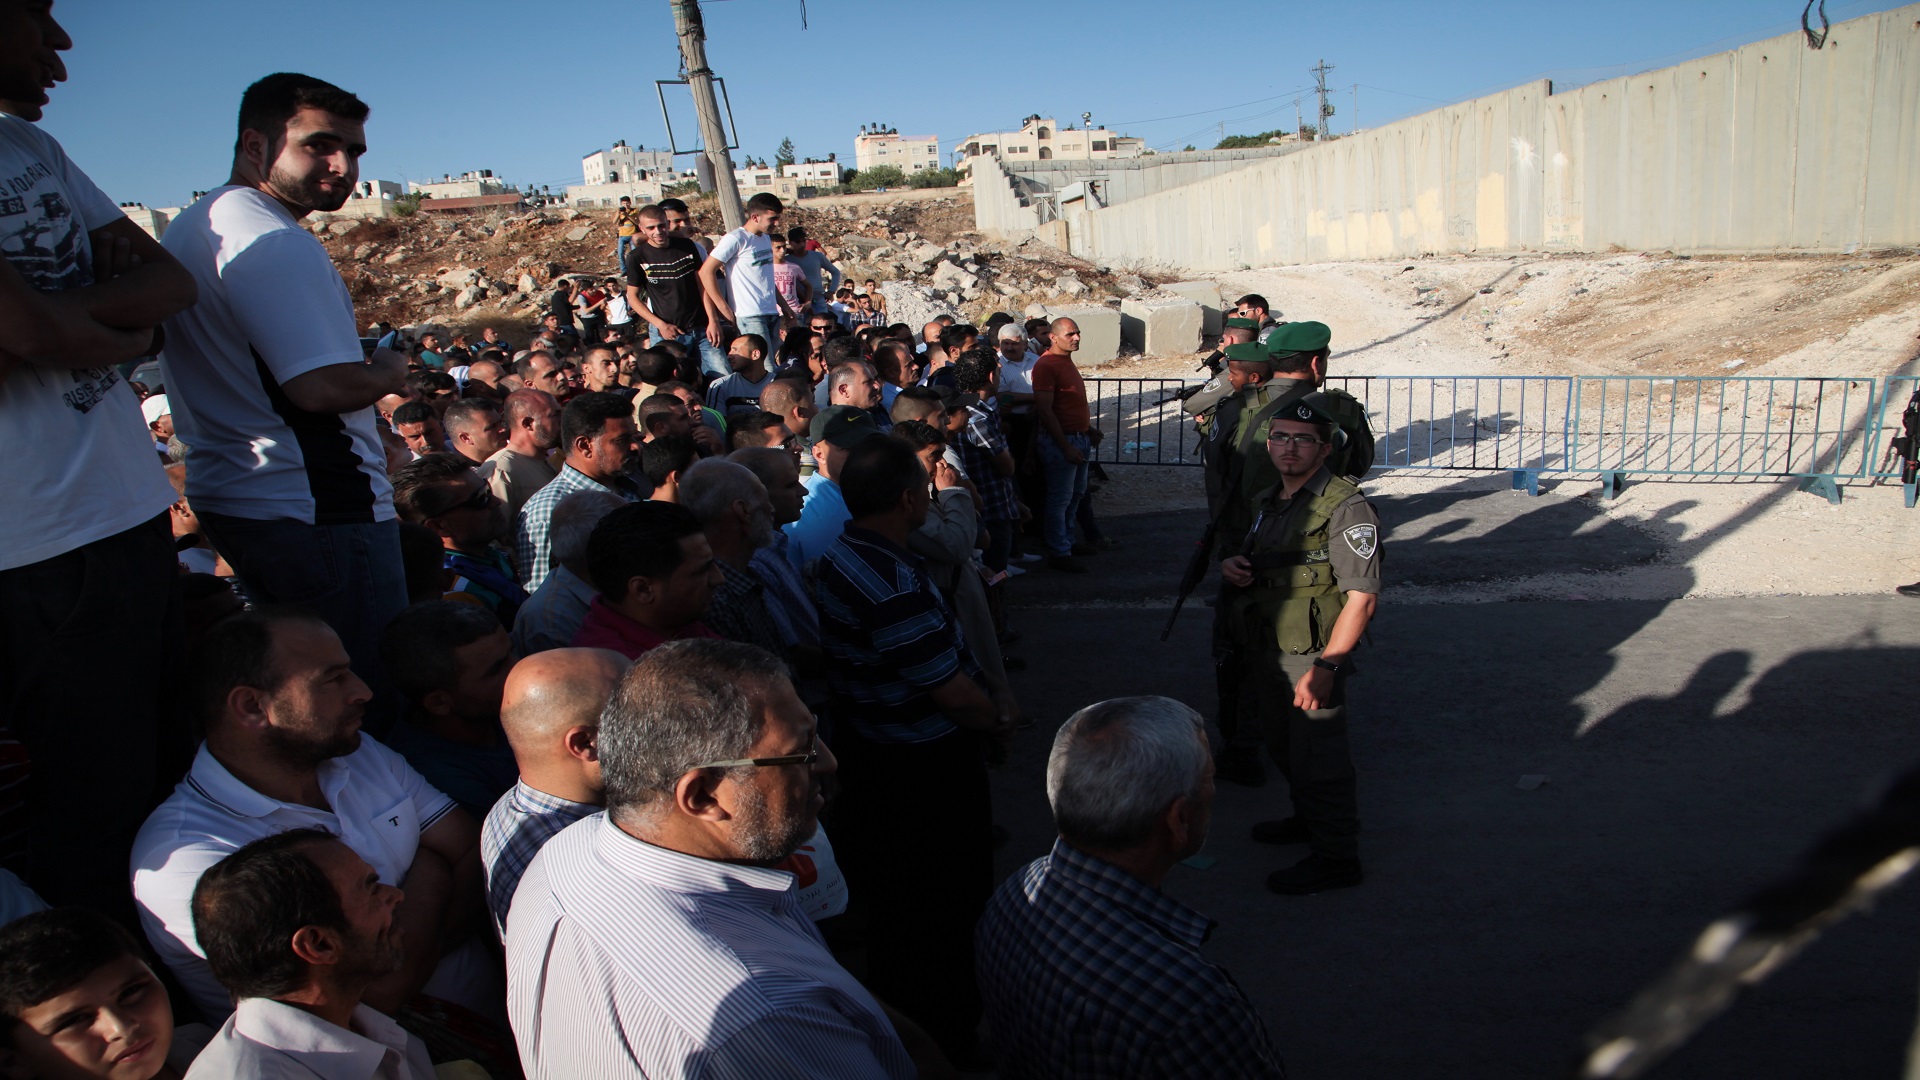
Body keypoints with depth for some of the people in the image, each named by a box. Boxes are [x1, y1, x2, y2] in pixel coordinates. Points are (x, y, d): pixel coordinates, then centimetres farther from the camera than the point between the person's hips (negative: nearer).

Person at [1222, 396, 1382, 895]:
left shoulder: (1344, 507, -17)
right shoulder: (1268, 501, 10)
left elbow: (1362, 598, -21)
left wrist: (1325, 667, -25)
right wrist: (1233, 566, 1)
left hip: (1313, 656, -8)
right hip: (1267, 650, 8)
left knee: (1316, 758, 0)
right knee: (1283, 745, 22)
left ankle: (1336, 857, 18)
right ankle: (1308, 820, 44)